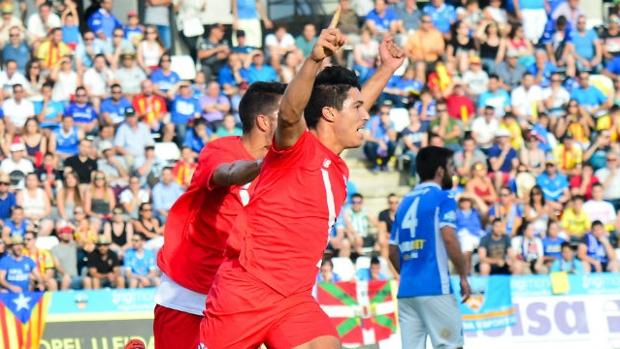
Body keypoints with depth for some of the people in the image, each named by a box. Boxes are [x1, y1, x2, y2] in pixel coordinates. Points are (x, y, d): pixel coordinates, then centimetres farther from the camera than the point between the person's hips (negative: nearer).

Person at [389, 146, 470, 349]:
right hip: (434, 288, -7)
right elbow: (449, 238, -15)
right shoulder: (442, 198, -2)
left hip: (406, 289, 7)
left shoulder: (405, 202, 18)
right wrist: (463, 276, -7)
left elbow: (393, 252, 19)